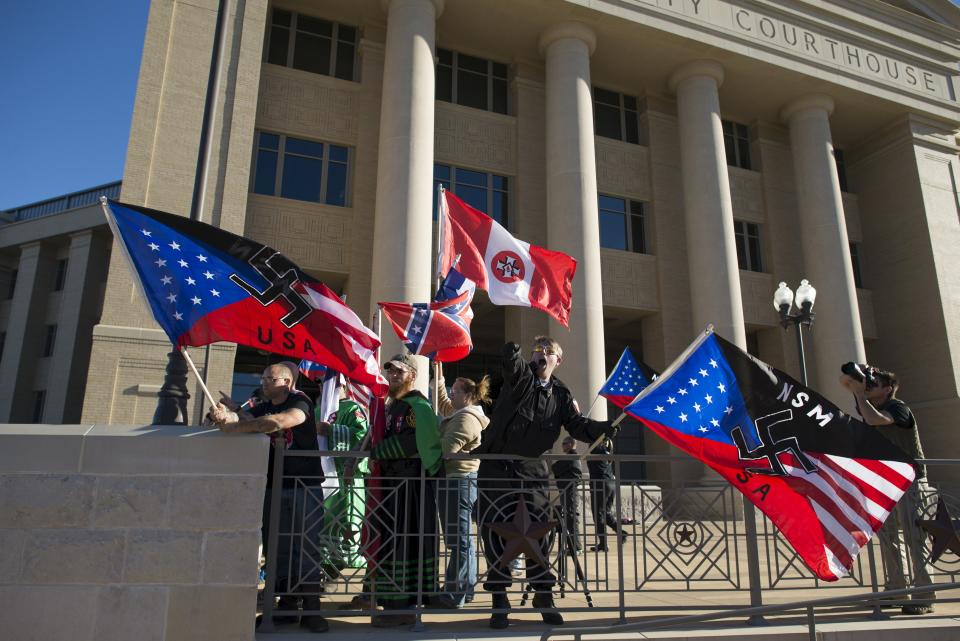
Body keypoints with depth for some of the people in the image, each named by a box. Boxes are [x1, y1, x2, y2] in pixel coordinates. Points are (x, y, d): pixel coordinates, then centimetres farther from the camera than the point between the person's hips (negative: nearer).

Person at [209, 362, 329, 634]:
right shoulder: (262, 408, 11)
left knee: (307, 547, -3)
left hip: (304, 487, -5)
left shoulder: (300, 403, -9)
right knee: (277, 550, 9)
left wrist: (233, 427, -31)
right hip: (272, 487, 6)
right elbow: (243, 419, -7)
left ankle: (311, 610, 6)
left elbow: (278, 422, -29)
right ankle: (287, 605, 22)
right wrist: (226, 416, -29)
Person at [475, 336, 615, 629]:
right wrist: (513, 350, -50)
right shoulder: (520, 376, -3)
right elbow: (510, 360, -26)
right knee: (497, 534, 2)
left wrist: (602, 427, -20)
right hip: (497, 468, -2)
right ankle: (499, 600, 14)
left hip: (533, 470, 3)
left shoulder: (561, 394, 9)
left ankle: (543, 595, 22)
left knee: (539, 534, 4)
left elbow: (577, 425, 1)